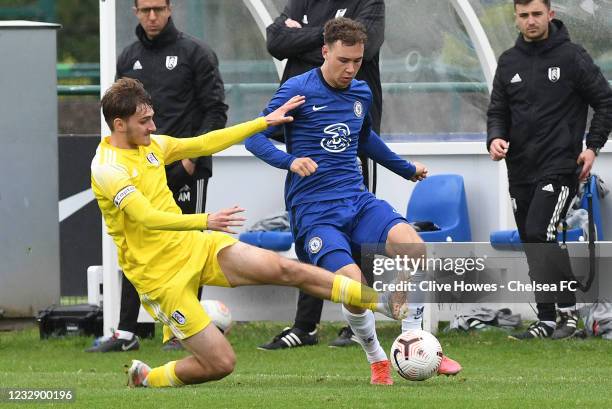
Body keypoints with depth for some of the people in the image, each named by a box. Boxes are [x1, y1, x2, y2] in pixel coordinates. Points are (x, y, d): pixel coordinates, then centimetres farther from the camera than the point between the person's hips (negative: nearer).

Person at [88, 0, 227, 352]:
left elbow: (216, 110, -5)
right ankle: (126, 333, 3)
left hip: (185, 169, -5)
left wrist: (193, 156, -13)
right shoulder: (129, 59, 13)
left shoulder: (195, 53, -3)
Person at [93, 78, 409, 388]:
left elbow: (205, 144, 15)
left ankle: (385, 303, -9)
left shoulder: (151, 144, 5)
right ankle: (145, 378, 15)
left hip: (193, 245, 7)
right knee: (220, 363, -10)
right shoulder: (107, 168, -19)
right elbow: (146, 217, -30)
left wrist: (266, 122, 14)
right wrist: (204, 221, -42)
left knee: (284, 269, -10)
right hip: (160, 275, -7)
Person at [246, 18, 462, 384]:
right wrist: (290, 161, -24)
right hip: (314, 212, -5)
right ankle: (377, 359, 1)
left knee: (412, 244, -25)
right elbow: (255, 136, -7)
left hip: (357, 200, 5)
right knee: (353, 284, -27)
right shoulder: (298, 90, -5)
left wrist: (406, 169, 45)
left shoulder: (362, 93, 13)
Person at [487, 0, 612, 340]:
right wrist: (495, 138, -7)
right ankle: (547, 321, 12)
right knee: (532, 245, 6)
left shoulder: (572, 57, -4)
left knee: (539, 233, -20)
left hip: (559, 166, -6)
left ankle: (567, 310, -15)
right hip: (520, 169, 6)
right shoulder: (509, 63, 11)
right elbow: (497, 111, 14)